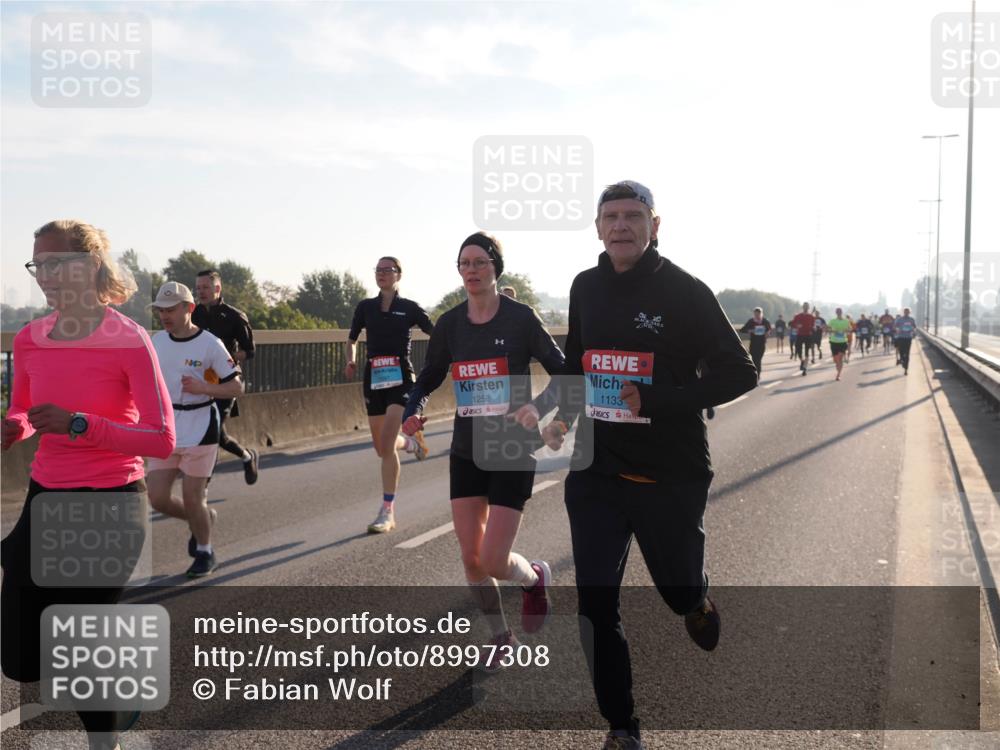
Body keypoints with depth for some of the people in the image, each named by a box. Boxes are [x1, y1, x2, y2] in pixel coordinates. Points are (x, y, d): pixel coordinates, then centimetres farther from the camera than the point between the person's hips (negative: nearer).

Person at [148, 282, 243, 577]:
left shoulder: (209, 344, -12)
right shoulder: (157, 341, 4)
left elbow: (236, 388, -10)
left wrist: (202, 388, -24)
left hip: (199, 429, -5)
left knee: (191, 499, -1)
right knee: (158, 498, 2)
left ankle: (205, 553, 24)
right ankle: (204, 519, 31)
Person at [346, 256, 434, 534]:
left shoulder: (409, 308, 0)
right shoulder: (365, 307, 7)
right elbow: (352, 339, 18)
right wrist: (351, 360, -3)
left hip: (400, 378, -4)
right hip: (373, 378, 4)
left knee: (387, 445, -16)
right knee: (382, 448, 10)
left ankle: (387, 512, -8)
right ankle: (412, 442, 47)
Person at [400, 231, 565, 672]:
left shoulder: (521, 318, -9)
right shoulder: (450, 324, 2)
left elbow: (561, 371, -5)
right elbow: (429, 378, 11)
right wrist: (413, 413, -10)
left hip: (513, 452, -4)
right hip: (466, 452, 4)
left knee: (494, 562, -9)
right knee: (471, 559, 4)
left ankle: (536, 577, 27)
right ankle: (501, 637, 27)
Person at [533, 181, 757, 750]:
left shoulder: (685, 291, -9)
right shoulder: (586, 288, 6)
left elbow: (740, 372, -11)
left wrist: (658, 401, -20)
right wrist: (564, 416, 4)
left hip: (672, 477, -3)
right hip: (596, 473, 4)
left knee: (681, 592, 13)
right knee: (597, 606, 1)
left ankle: (698, 602, 52)